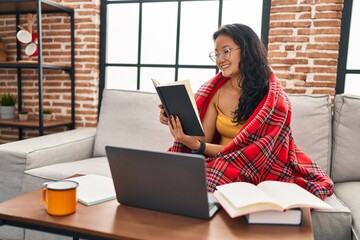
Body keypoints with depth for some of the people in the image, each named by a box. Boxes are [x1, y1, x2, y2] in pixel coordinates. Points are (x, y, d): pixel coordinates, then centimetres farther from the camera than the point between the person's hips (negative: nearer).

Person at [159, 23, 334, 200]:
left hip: (257, 174, -4)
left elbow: (250, 155, -16)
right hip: (220, 167, 4)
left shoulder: (274, 100, -13)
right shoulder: (214, 91, 0)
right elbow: (203, 139, -1)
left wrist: (197, 145, -26)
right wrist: (179, 123, -21)